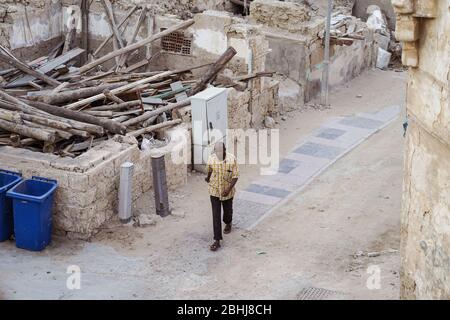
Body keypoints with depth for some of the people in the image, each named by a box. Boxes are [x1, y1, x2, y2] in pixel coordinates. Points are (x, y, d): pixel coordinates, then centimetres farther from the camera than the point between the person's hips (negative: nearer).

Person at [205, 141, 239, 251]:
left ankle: (228, 224, 56)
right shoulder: (212, 158, -12)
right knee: (216, 215, -4)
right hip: (214, 191, 0)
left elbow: (235, 176, -15)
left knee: (228, 210, 22)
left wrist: (229, 189, -26)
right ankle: (217, 240, -3)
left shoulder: (232, 159, -19)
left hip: (227, 192, 0)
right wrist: (208, 178, 28)